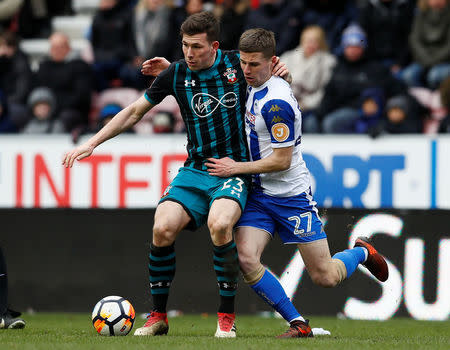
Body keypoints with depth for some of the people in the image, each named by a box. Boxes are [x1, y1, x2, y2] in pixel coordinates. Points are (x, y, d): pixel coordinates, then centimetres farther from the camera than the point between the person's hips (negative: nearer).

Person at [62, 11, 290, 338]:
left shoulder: (237, 64, -2)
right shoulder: (176, 74, 2)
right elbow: (134, 112, 13)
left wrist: (280, 72, -6)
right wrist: (92, 143, 8)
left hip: (234, 170, -2)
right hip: (194, 170, 3)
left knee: (219, 225, -32)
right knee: (163, 229, -21)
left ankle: (227, 316, -16)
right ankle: (158, 316, -1)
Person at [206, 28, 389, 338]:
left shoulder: (276, 102, -22)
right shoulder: (254, 87, 4)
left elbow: (281, 160, -20)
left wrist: (237, 168, -14)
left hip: (292, 196, -7)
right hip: (259, 193, 7)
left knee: (325, 277, 1)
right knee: (245, 259, -17)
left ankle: (361, 253, 35)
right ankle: (298, 324, -7)